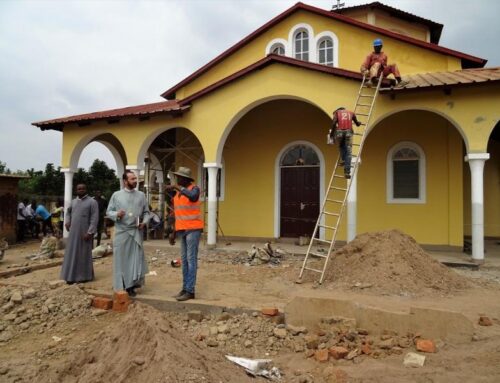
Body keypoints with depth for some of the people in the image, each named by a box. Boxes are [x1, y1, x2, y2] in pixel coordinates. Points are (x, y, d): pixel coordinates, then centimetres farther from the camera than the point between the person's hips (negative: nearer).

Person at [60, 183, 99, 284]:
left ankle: (85, 276, 11)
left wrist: (90, 232, -19)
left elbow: (94, 218, -12)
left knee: (84, 254, 1)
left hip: (84, 232, -6)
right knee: (72, 254, 9)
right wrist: (67, 221, 10)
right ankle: (72, 276, 18)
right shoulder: (73, 201, 12)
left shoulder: (92, 202, -6)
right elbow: (68, 212, 30)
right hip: (73, 232, 6)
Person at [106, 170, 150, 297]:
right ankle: (121, 287, 14)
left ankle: (131, 285, 13)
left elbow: (146, 212, 11)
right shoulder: (116, 195, 4)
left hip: (136, 232, 2)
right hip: (121, 232, -1)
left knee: (136, 258, 2)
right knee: (121, 259, 3)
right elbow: (109, 212, 4)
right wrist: (116, 214, -16)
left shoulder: (141, 195, 8)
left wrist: (144, 222, -7)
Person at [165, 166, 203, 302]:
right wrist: (174, 232, 16)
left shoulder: (194, 188, -11)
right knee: (184, 259, 10)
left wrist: (177, 187, -32)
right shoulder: (177, 192, 11)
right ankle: (185, 288, 17)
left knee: (191, 259, -6)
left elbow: (193, 197, -38)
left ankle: (190, 291, -2)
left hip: (193, 229, -8)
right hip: (182, 230, 8)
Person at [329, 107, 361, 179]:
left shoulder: (337, 112, 23)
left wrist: (331, 135, 6)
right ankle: (347, 172, -5)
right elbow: (357, 124, 35)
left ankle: (343, 160, 12)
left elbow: (334, 123, 5)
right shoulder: (351, 113, 29)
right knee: (348, 152, 2)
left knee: (341, 146, 30)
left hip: (339, 131, 0)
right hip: (348, 131, 0)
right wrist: (359, 123, 59)